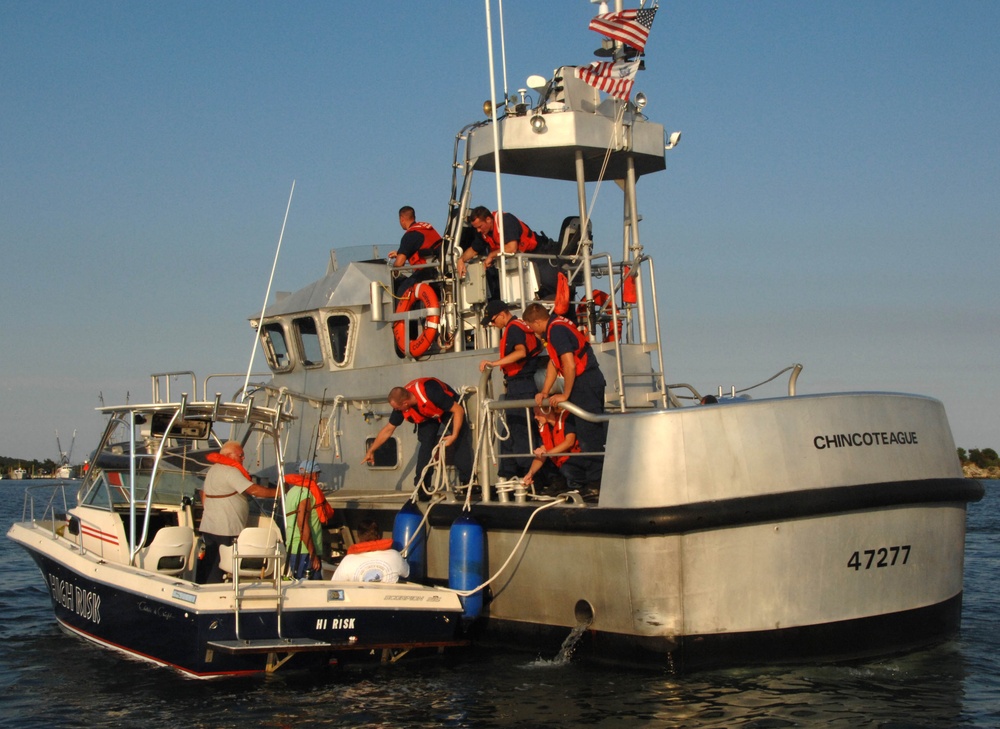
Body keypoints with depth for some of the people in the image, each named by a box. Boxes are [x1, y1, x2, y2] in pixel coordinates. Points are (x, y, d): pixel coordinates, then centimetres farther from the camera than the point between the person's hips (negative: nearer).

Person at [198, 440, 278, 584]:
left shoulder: (213, 470, 16)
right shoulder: (231, 471, -15)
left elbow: (204, 494, 24)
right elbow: (253, 490, -20)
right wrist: (277, 492, -13)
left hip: (208, 527, 9)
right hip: (225, 530, -9)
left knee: (207, 566, 12)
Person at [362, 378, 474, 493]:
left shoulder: (430, 393, -43)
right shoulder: (400, 406, -25)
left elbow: (459, 410, -33)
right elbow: (388, 430, -9)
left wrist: (454, 436, -37)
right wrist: (371, 451, -4)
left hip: (450, 408, -4)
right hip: (428, 416, 4)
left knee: (461, 443, -15)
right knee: (425, 444, -9)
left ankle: (468, 483, -10)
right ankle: (421, 487, -6)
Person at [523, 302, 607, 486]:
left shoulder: (556, 330, -16)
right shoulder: (556, 326, 15)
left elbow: (569, 365, -22)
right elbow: (553, 362, 19)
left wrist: (565, 395, -12)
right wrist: (544, 392, 15)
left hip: (585, 383, -10)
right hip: (593, 380, 10)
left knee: (587, 431, -7)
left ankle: (595, 479, -3)